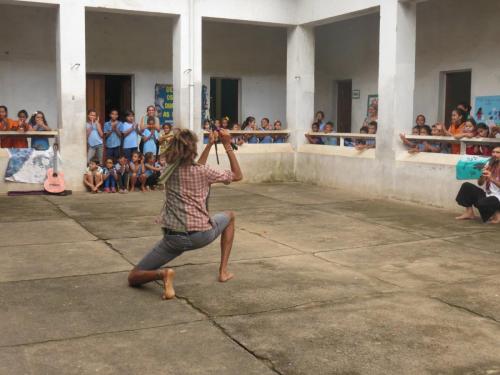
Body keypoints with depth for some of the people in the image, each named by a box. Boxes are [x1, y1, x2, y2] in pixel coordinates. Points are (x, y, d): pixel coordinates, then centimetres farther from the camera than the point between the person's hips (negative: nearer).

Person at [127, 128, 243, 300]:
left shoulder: (170, 170, 7)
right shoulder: (204, 171, -6)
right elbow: (238, 175, 7)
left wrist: (210, 145, 27)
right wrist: (228, 146, 7)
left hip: (173, 237, 1)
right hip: (202, 234, -1)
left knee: (133, 278, 15)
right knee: (229, 216, 32)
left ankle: (162, 273, -22)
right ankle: (223, 271, 25)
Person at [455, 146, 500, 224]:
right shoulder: (489, 164, 10)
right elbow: (480, 183, 8)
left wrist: (492, 178, -29)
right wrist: (483, 175, -12)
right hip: (487, 195, 7)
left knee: (482, 203, -35)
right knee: (466, 186, -7)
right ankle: (469, 213, -2)